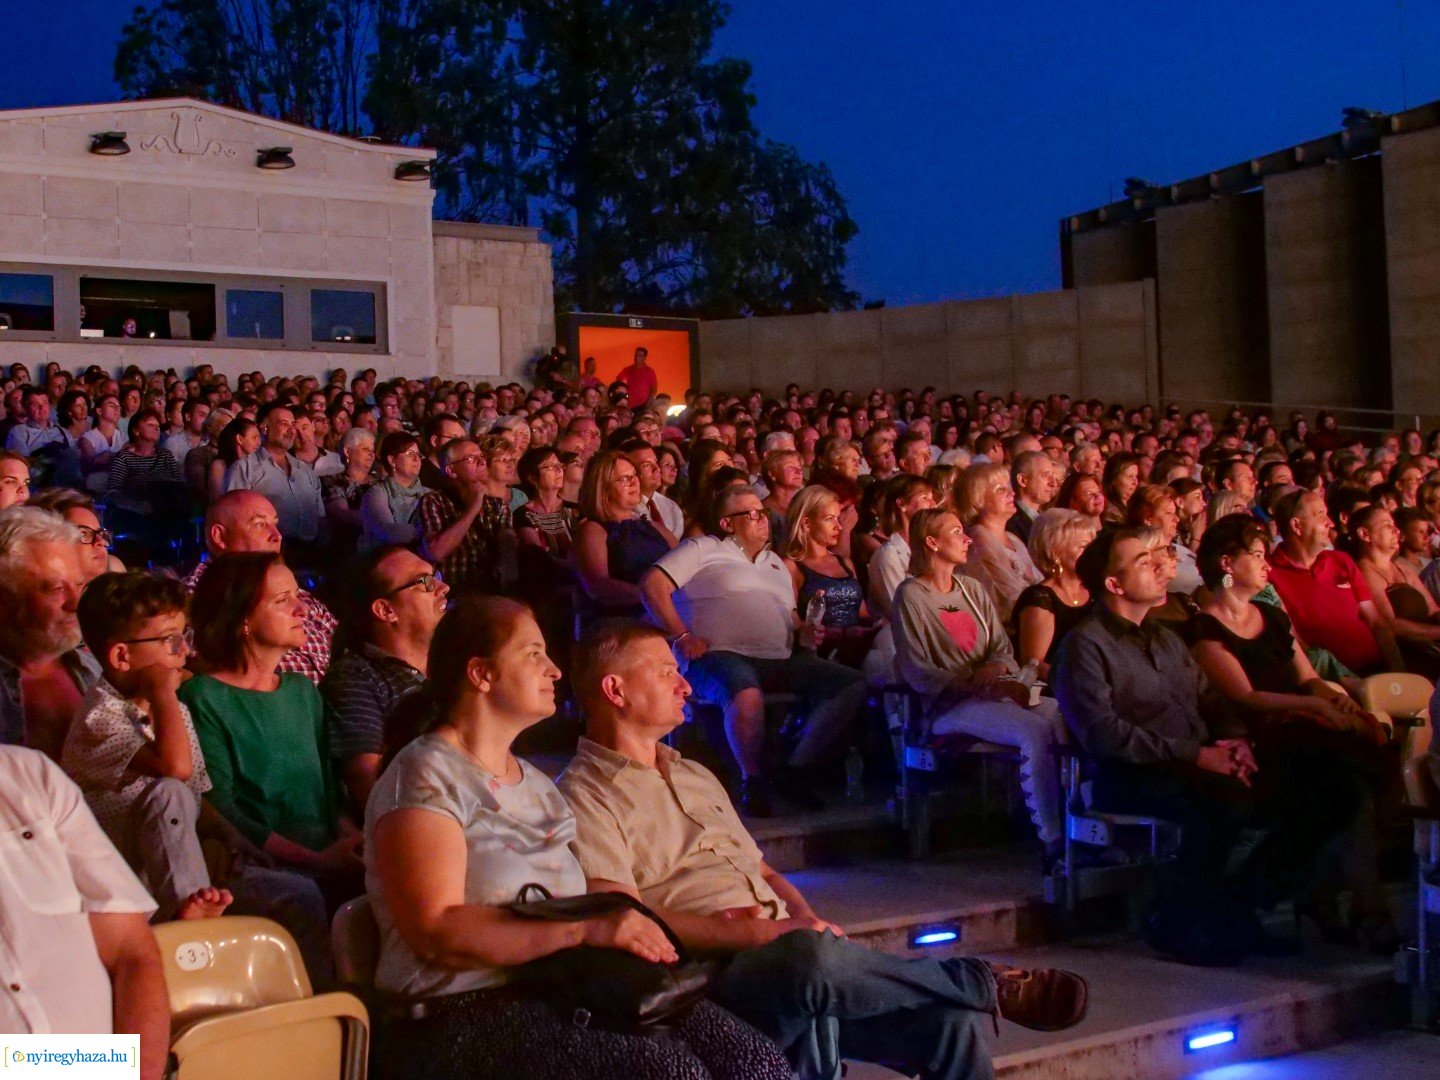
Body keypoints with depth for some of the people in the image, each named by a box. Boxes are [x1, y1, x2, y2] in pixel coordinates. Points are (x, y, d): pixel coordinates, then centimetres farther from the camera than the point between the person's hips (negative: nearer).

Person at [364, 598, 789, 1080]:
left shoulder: (535, 782, 21)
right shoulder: (425, 776, -5)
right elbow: (436, 933, -17)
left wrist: (630, 932, -5)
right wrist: (584, 928, -23)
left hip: (559, 993, 8)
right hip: (463, 1014, -7)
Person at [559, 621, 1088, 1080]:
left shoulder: (695, 775, 27)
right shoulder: (584, 797, -1)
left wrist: (809, 923, 2)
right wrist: (758, 933, -21)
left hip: (790, 964, 7)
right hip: (711, 983, -7)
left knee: (955, 1022, -16)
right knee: (812, 955, -38)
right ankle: (989, 985, -17)